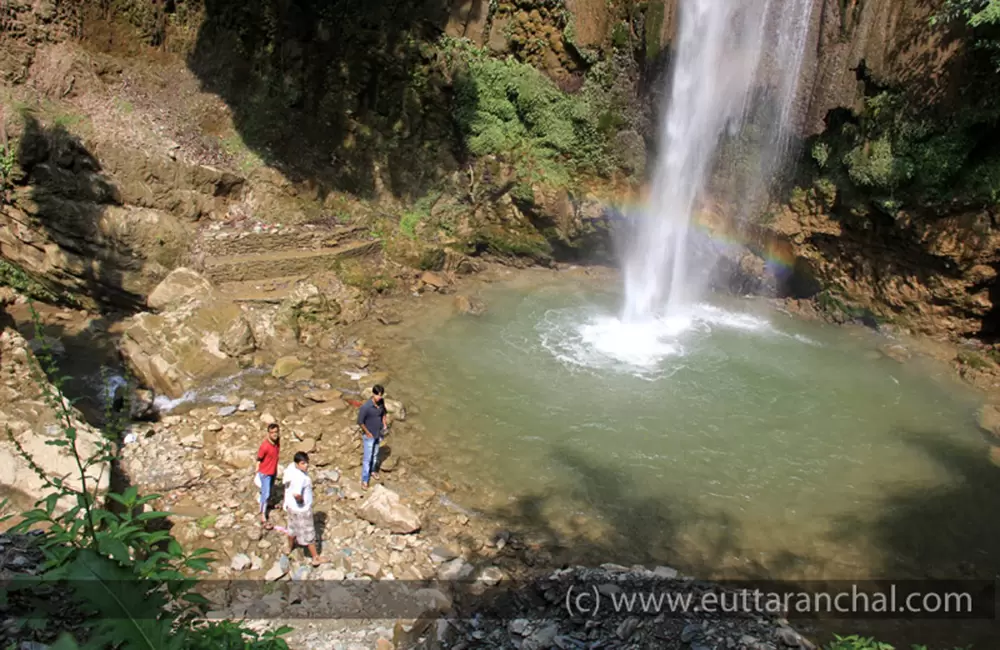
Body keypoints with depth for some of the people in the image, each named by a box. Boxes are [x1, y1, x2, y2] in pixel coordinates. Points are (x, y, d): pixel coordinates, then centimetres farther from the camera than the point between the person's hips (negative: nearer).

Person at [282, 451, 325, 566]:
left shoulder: (290, 467, -8)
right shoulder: (300, 477, -36)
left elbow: (284, 480, 9)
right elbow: (296, 494, -45)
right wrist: (301, 499, -23)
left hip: (290, 505, 9)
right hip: (301, 509, -8)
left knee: (292, 527, 32)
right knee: (308, 533, 9)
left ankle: (290, 547, 57)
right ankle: (316, 558, 24)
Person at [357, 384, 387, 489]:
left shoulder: (381, 402, -12)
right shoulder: (365, 407, -31)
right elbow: (360, 421, -21)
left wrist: (384, 425, 3)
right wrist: (368, 433, -14)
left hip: (378, 434, 6)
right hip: (369, 436, -6)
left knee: (375, 454, 24)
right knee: (367, 458, 4)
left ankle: (372, 471, 47)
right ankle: (364, 480, 18)